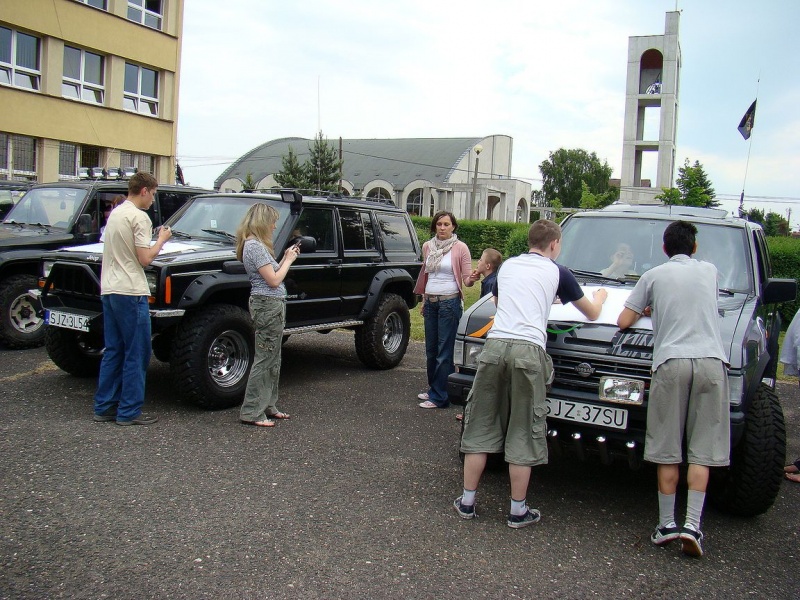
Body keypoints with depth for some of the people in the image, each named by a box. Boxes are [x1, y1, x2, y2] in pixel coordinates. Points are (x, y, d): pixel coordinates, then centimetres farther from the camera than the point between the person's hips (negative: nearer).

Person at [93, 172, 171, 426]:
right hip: (130, 292, -9)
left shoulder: (115, 213, 16)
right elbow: (145, 259, -16)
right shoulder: (139, 217, -12)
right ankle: (129, 412, 4)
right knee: (137, 354, -1)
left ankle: (104, 406, 18)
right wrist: (161, 240, -2)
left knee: (113, 351, 14)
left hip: (109, 290, 9)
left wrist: (155, 239, 13)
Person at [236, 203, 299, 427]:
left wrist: (285, 258, 9)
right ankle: (251, 413, 1)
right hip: (268, 305, -11)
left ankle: (267, 406, 24)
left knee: (272, 360, 16)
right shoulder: (255, 246, -15)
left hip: (270, 305, 11)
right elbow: (273, 280, -17)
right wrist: (288, 260, -5)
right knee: (265, 361, -5)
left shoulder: (255, 244, 15)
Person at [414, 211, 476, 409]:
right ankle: (433, 389, 25)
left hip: (449, 302, -6)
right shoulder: (427, 247, 9)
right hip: (431, 302, 6)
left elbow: (467, 280, -7)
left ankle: (439, 397, 0)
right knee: (431, 350, 12)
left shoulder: (460, 248, -6)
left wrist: (472, 279, -29)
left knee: (444, 352, -4)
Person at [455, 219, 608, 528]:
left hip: (495, 344, 3)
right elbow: (592, 313, 26)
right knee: (523, 433, 6)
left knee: (480, 425, 12)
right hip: (528, 351, -3)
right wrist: (600, 296, 49)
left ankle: (467, 502, 18)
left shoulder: (507, 265, 23)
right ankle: (518, 511, 15)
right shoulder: (558, 273, 13)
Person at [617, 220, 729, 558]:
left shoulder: (654, 276, 10)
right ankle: (692, 524, -4)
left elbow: (623, 322, 9)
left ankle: (667, 523, 9)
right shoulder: (709, 271, 18)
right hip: (711, 360, 2)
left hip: (671, 362, -1)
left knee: (667, 449, 5)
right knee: (702, 449, 3)